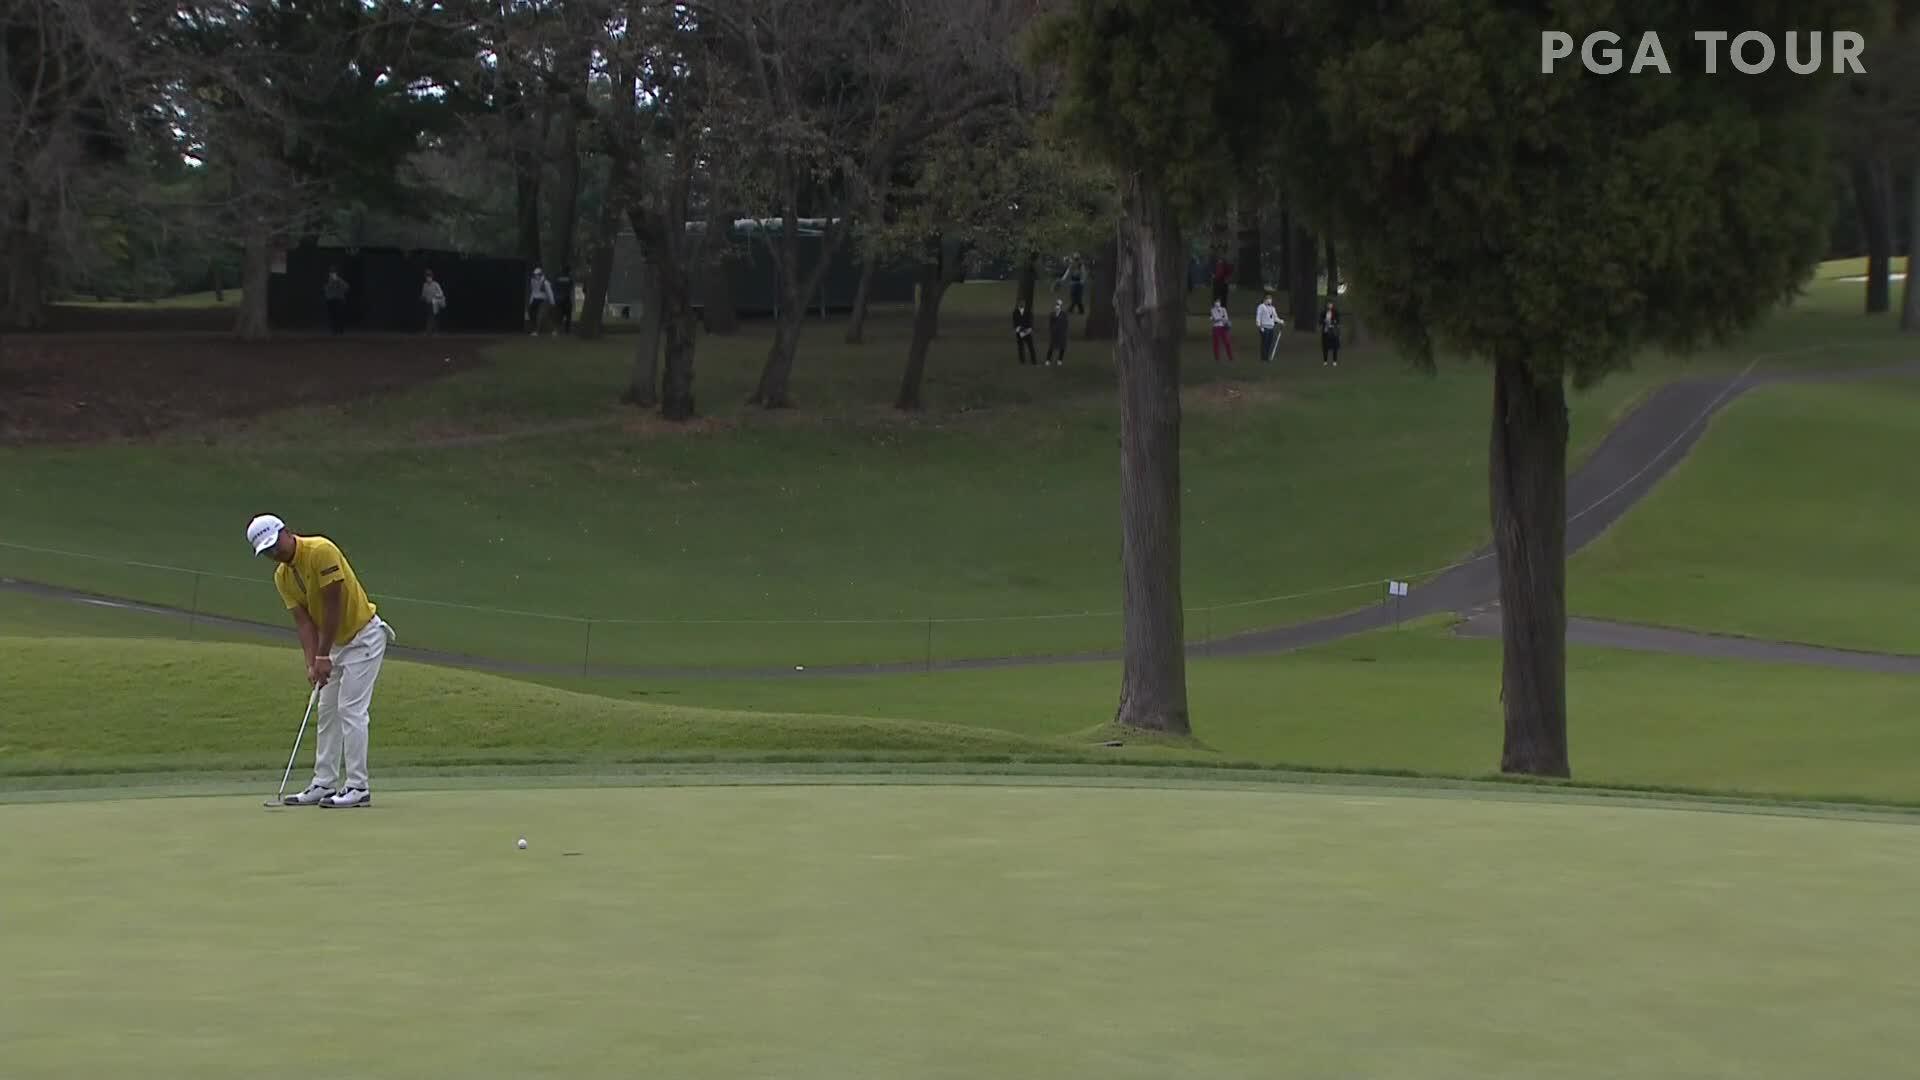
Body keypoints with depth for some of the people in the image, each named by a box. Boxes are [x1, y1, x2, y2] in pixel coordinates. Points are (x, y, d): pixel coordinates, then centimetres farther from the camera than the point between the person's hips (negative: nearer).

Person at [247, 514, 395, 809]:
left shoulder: (321, 551, -23)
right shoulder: (282, 577, 2)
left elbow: (333, 607, -23)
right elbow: (304, 621, -2)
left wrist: (323, 657, -20)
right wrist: (312, 663, -16)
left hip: (364, 636, -9)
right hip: (338, 642, 9)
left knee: (351, 710, -12)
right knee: (328, 712, 8)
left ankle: (357, 787, -11)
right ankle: (324, 784, 11)